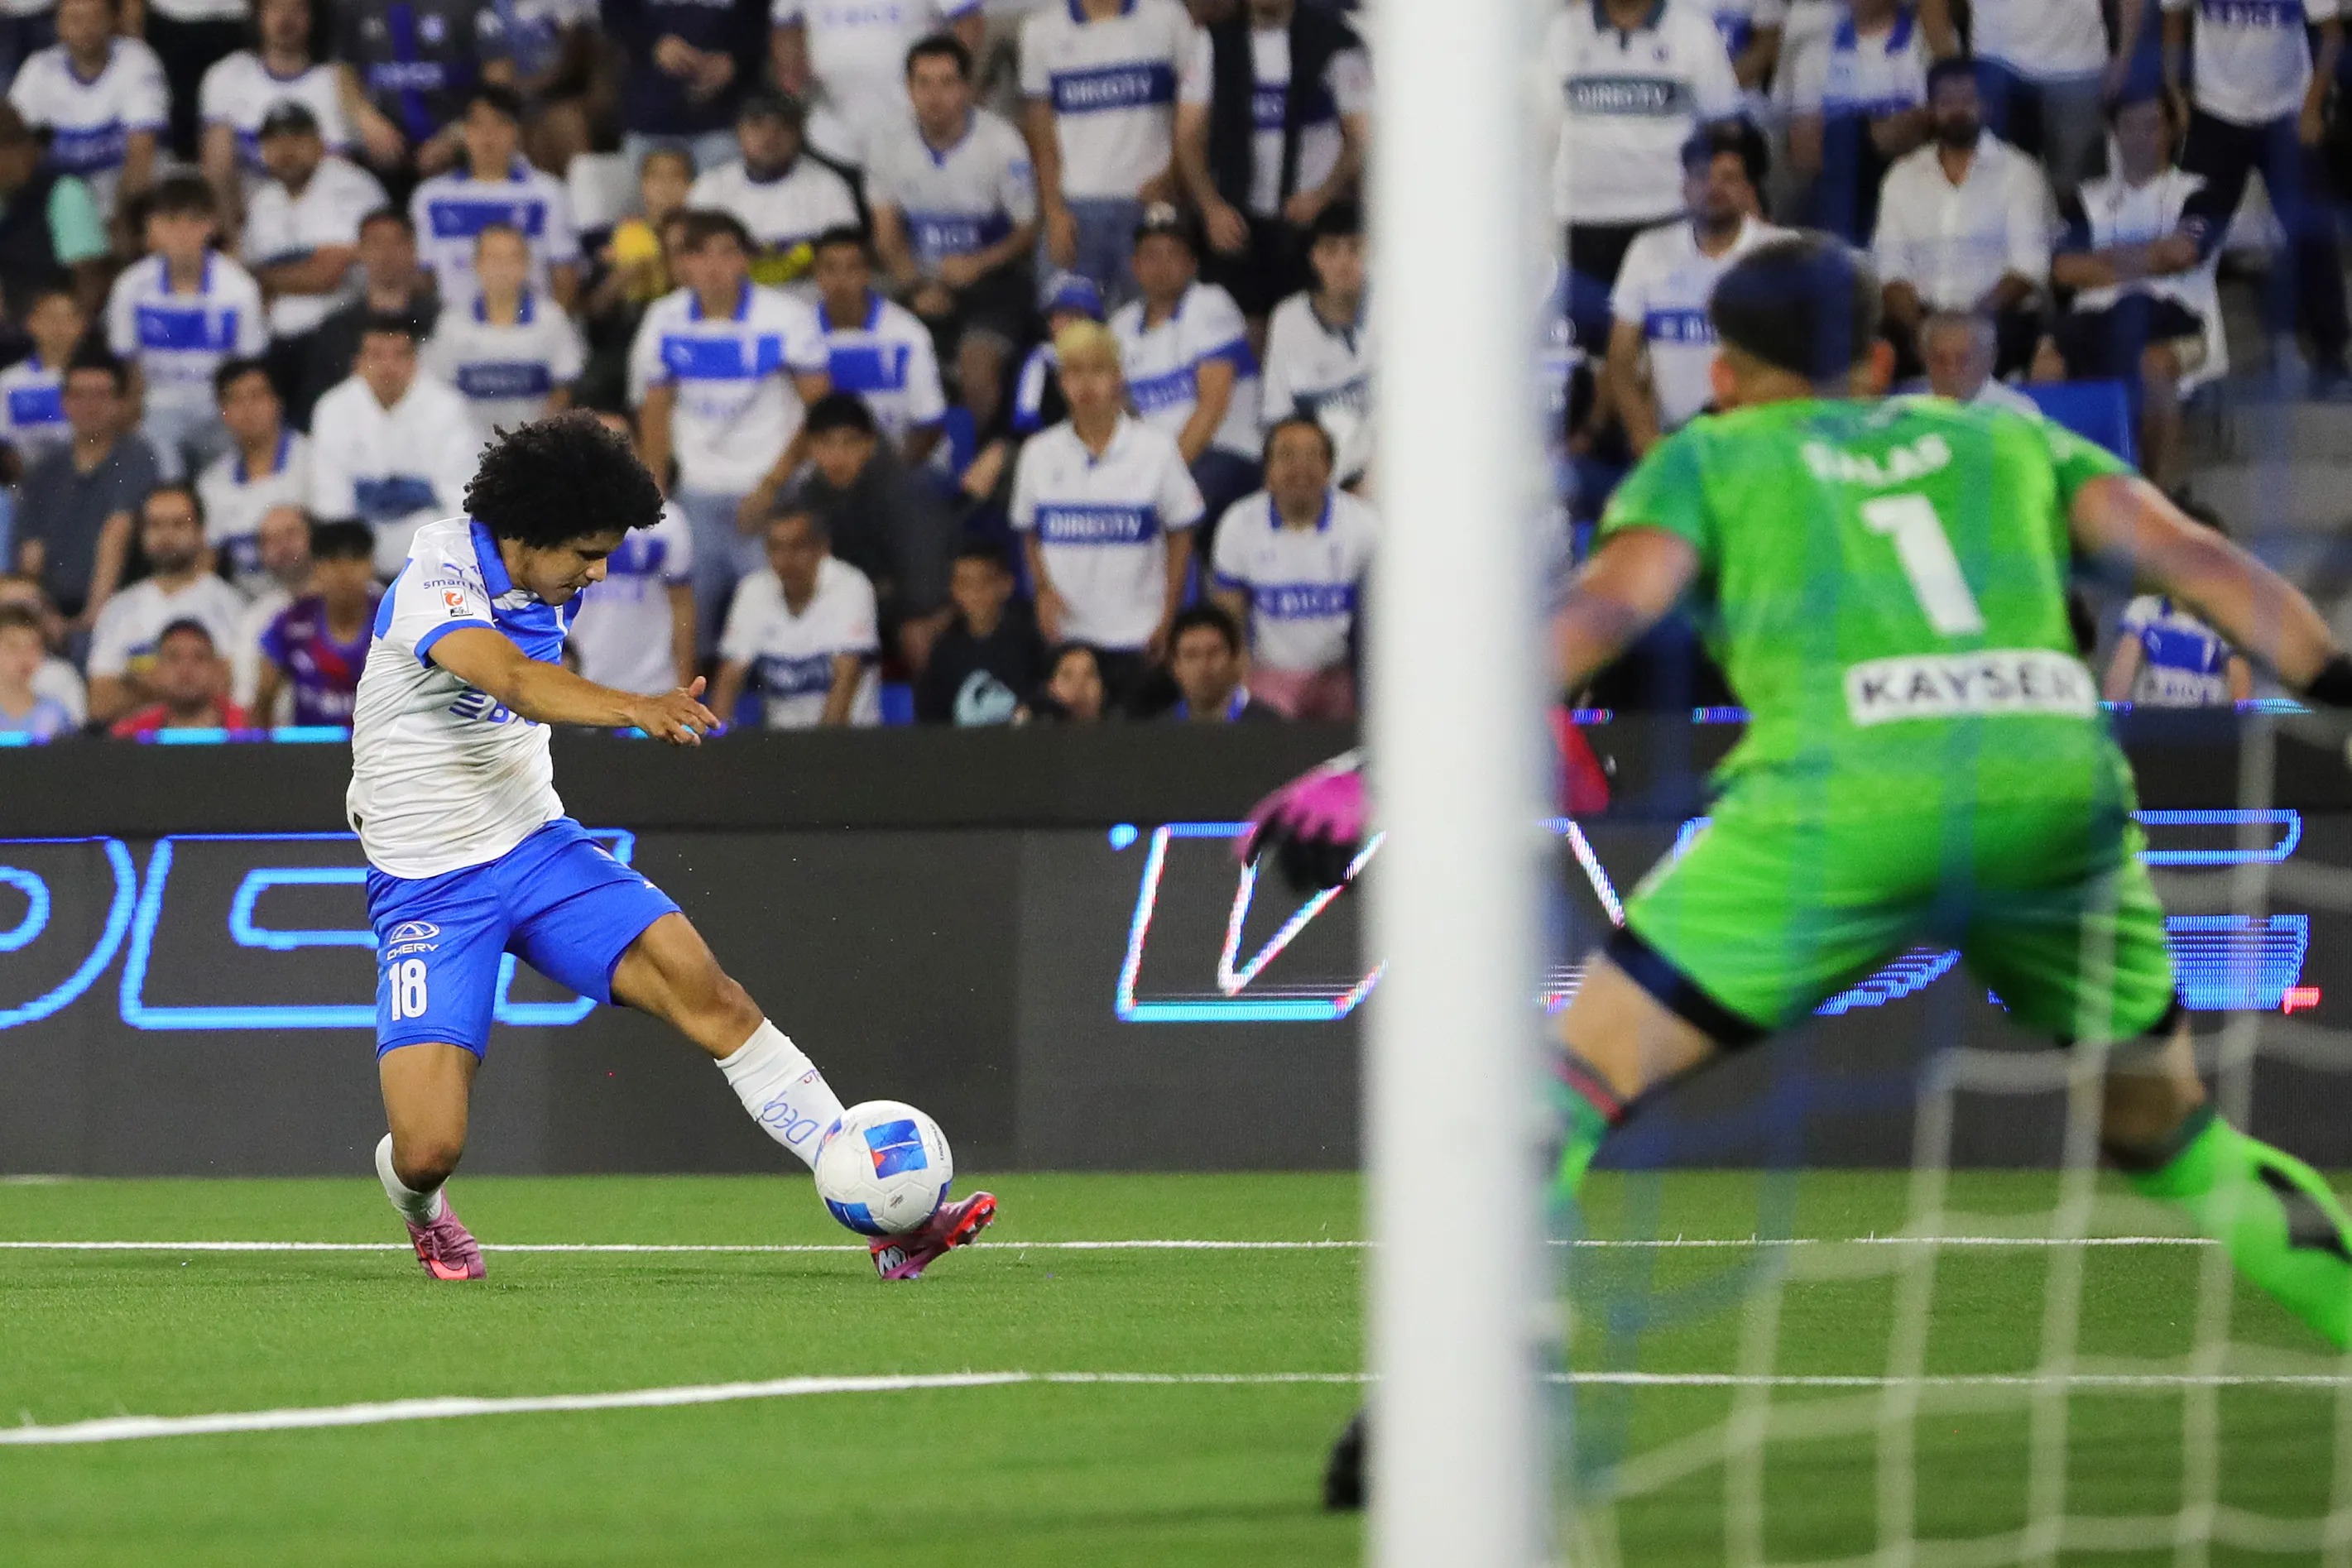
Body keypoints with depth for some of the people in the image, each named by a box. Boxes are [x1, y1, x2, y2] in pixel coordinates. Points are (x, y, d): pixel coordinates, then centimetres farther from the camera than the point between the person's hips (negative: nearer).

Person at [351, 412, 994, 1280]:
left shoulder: (547, 586, 4)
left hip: (537, 845, 6)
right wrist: (635, 709, -58)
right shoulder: (438, 577, -22)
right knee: (429, 1150, -17)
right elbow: (514, 682, -42)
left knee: (708, 994, -15)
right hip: (426, 884, -6)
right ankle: (419, 1206, 23)